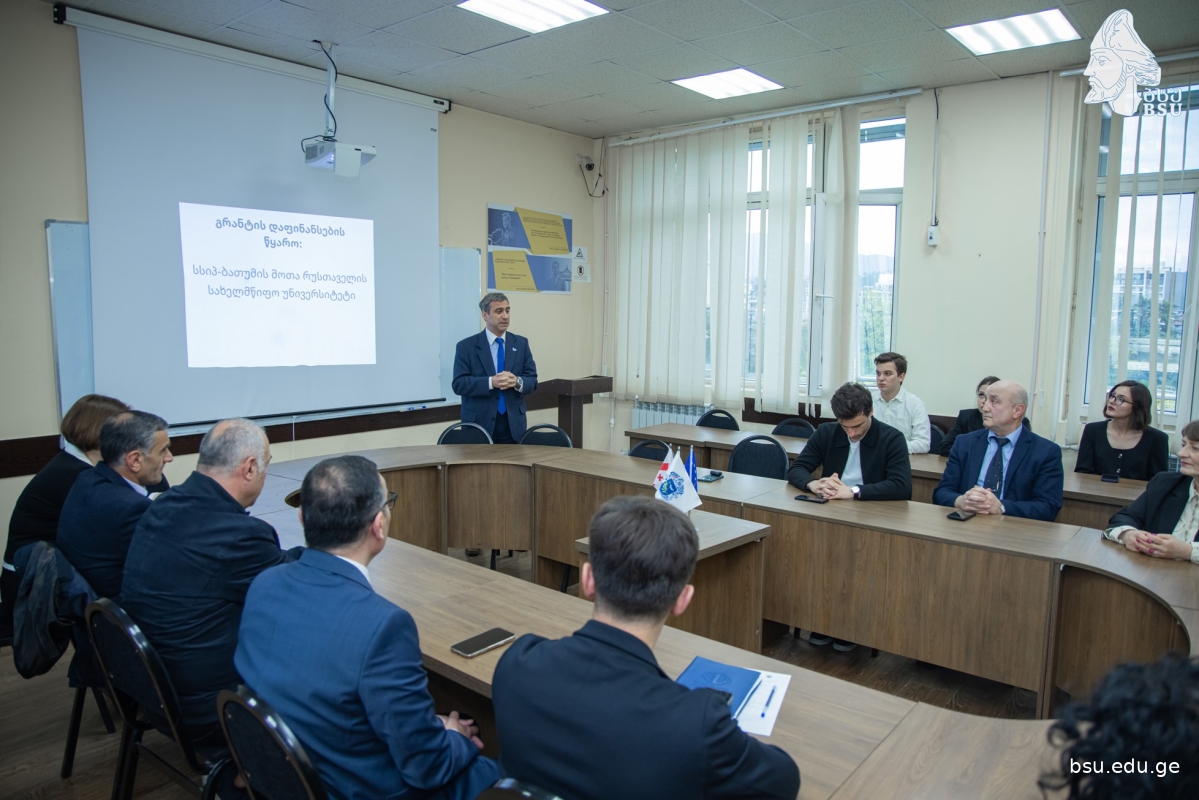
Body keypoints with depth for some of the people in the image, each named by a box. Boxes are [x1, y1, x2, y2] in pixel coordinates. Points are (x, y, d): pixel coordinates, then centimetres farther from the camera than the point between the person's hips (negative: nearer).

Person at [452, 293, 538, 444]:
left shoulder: (521, 343, 8)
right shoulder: (466, 346, -1)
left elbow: (532, 380, 6)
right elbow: (459, 384, -9)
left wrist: (517, 382, -16)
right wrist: (491, 382, -22)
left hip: (513, 424, 3)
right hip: (479, 424, -2)